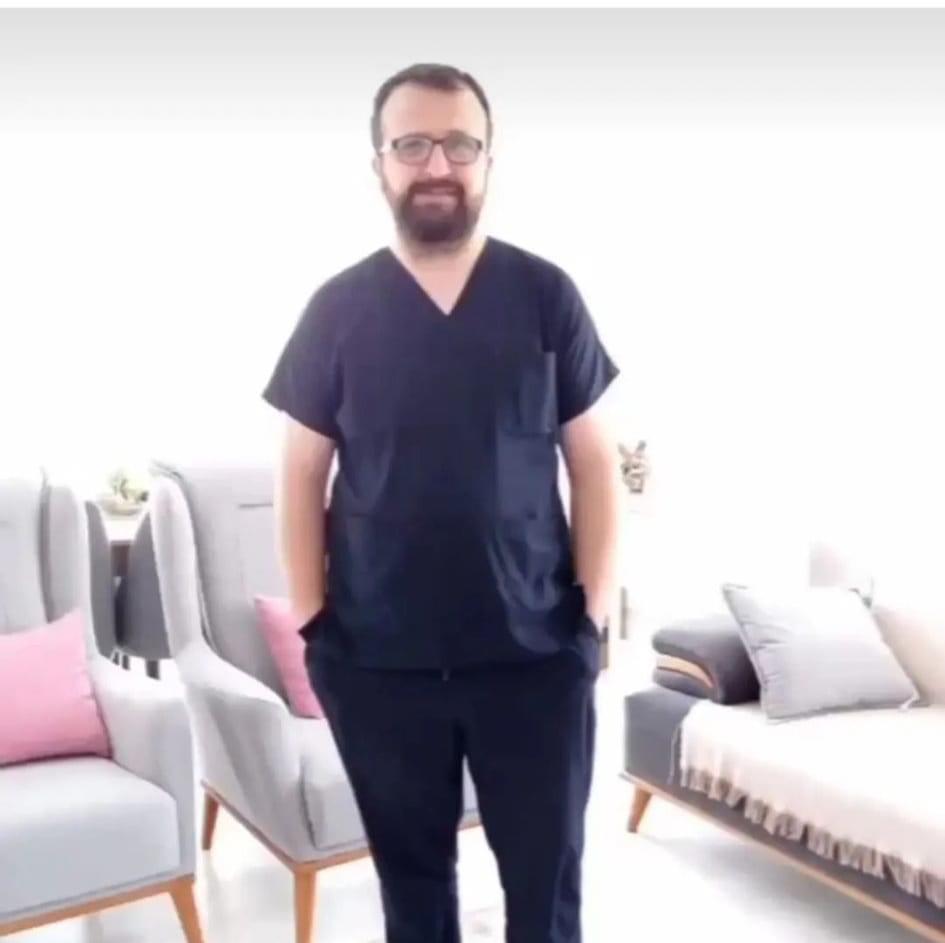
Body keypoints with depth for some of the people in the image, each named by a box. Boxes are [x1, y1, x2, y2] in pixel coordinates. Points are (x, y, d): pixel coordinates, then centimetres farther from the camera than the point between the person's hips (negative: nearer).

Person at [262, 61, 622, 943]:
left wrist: (594, 613, -3)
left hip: (535, 653, 0)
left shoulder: (546, 295, -2)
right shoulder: (338, 308, -1)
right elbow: (301, 476, 2)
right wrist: (310, 621, -1)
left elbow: (595, 464, 1)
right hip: (378, 660, 1)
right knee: (411, 868, 18)